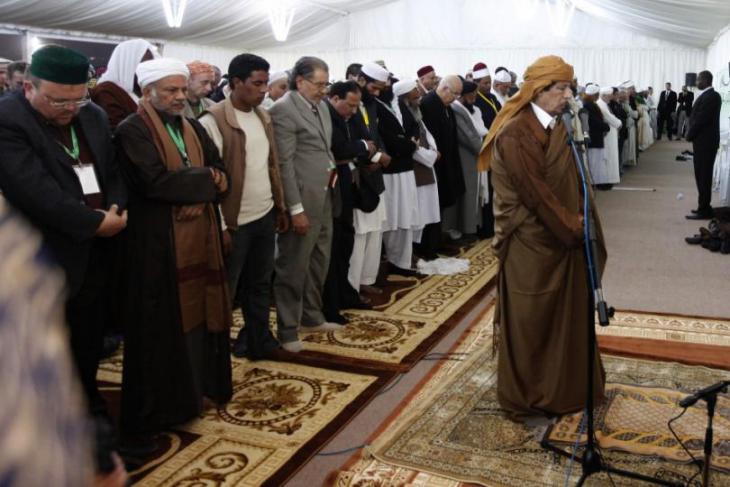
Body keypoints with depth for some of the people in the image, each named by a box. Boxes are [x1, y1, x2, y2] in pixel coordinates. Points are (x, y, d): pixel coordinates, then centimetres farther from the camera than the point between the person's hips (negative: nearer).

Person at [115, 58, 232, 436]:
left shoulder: (194, 129, 14)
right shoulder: (133, 130, -9)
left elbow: (223, 178, 8)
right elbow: (156, 182, -23)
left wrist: (199, 193, -13)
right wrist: (203, 178, -10)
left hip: (199, 240, 7)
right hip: (158, 244, -7)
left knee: (197, 314, 13)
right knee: (161, 327, 0)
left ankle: (194, 387, 29)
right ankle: (149, 411, 12)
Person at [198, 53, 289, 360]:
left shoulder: (263, 116, 9)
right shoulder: (213, 121, -14)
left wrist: (281, 206, 14)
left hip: (265, 216, 7)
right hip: (235, 222, -7)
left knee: (260, 284, 17)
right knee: (225, 291, 5)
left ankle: (258, 342, 32)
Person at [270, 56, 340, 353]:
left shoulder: (321, 106, 13)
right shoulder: (283, 110, -14)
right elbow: (284, 164, -18)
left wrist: (332, 168, 5)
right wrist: (296, 208, -19)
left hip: (324, 198, 9)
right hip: (302, 202, -8)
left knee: (319, 263, 18)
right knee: (293, 267, 2)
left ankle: (311, 317, 35)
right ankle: (287, 330, 15)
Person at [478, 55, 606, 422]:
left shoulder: (558, 126, 8)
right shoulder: (515, 134, -19)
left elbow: (572, 180, 12)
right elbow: (535, 192, -20)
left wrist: (581, 223, 0)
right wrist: (572, 227, -12)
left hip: (563, 238, 8)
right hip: (531, 243, -8)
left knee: (568, 315, 17)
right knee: (529, 321, 5)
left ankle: (567, 387, 34)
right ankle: (525, 397, 22)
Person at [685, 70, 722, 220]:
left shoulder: (710, 97, -18)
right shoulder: (708, 95, 13)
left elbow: (701, 119, -20)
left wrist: (690, 135, -9)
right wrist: (691, 134, 7)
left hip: (705, 142, -10)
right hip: (703, 141, 10)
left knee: (703, 176, -5)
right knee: (702, 175, 14)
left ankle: (704, 210, 0)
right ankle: (704, 207, 22)